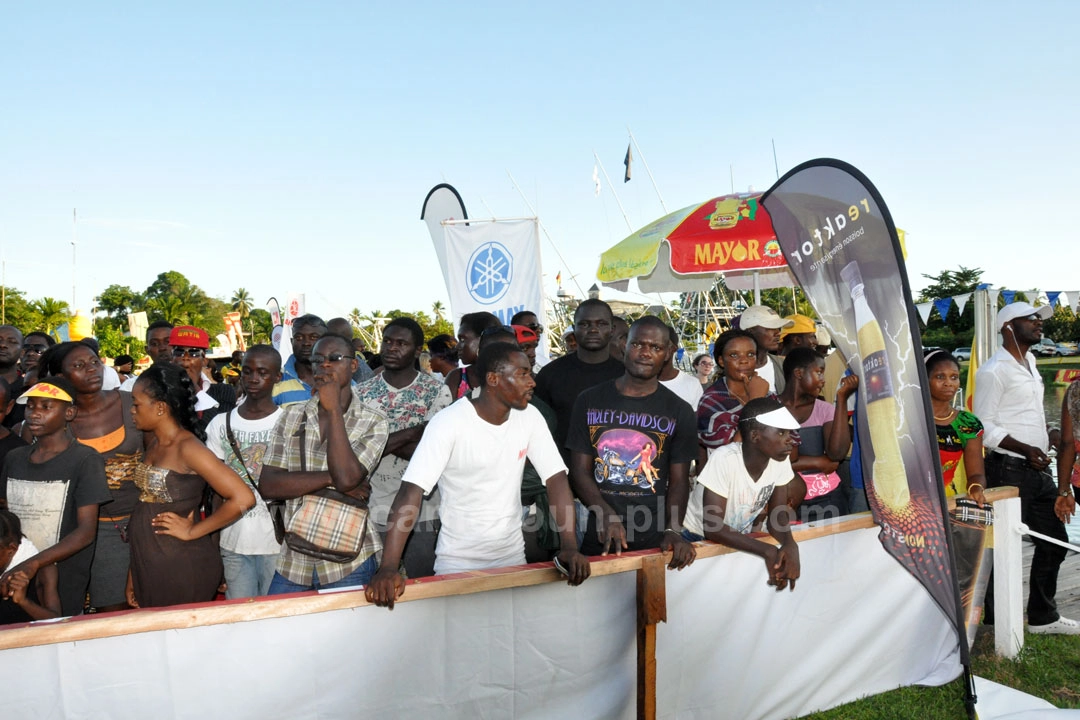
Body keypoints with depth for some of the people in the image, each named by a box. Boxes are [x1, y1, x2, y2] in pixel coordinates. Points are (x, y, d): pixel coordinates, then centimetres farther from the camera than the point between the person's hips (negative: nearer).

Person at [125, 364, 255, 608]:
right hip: (147, 565, 7)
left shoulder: (188, 448, -17)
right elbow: (147, 505, 11)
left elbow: (242, 498, -25)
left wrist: (192, 531, -14)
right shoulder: (153, 441, 7)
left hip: (181, 569, -7)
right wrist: (134, 573, 11)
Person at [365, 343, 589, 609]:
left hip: (512, 556, 4)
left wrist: (570, 546, -18)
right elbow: (411, 492, -26)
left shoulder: (530, 417, -5)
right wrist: (388, 567, -35)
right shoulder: (449, 423, -20)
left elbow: (556, 479, -7)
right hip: (457, 562, -4)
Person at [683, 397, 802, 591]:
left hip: (740, 539, 5)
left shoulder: (780, 460, -12)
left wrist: (790, 544, -25)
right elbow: (712, 527, -29)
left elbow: (778, 513, -5)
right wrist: (767, 550, -35)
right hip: (699, 540, -5)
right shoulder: (724, 460, -28)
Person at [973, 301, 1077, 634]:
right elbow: (984, 427, -16)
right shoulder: (994, 371, -12)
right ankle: (993, 624, 10)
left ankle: (1043, 616, 28)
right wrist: (1025, 450, -25)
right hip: (1008, 470, -9)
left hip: (1037, 470, 9)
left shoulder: (1030, 363, 17)